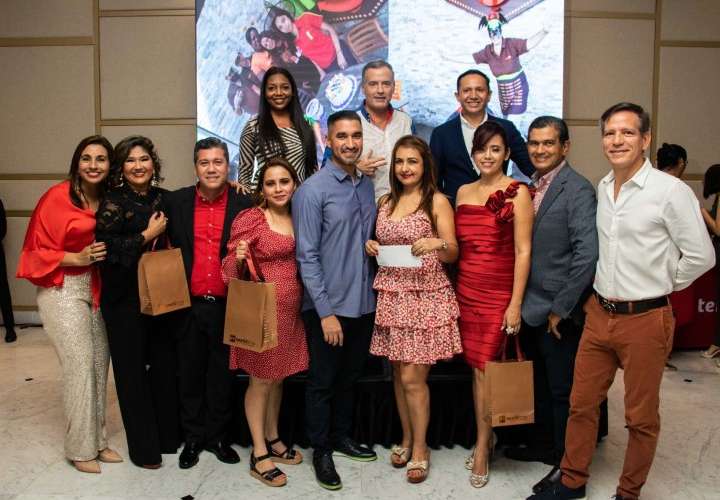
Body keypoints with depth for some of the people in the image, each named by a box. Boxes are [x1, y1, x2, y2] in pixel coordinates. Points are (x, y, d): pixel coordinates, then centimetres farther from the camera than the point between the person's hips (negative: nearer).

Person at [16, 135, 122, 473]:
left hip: (93, 288, 6)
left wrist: (106, 254, -1)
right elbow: (38, 250, -8)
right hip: (62, 290, -6)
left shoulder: (106, 199, 5)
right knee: (80, 366, -5)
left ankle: (97, 439, 21)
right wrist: (77, 258, -19)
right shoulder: (57, 197, -11)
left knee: (99, 363, 7)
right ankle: (80, 448, 10)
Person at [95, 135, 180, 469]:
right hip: (125, 299, -4)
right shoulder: (113, 202, -6)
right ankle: (143, 447, 20)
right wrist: (147, 235, -14)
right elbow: (105, 247, -16)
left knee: (165, 364, 10)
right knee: (132, 369, 5)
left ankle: (168, 435, 28)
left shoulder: (164, 198, 7)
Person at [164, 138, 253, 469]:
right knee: (190, 374, 14)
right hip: (188, 305, 1)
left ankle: (217, 437, 30)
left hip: (226, 305, -1)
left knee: (222, 375, 12)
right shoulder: (176, 202, 2)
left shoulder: (243, 205, -3)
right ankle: (193, 438, 31)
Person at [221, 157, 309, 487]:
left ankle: (272, 439, 32)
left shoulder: (298, 218, 8)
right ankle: (258, 454, 17)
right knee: (261, 379, 5)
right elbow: (231, 270, -9)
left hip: (291, 309, 6)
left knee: (278, 377, 16)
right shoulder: (249, 218, -9)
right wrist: (238, 258, -29)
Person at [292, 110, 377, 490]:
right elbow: (307, 257, -15)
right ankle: (321, 451, 26)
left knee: (349, 378, 20)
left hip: (364, 303, 6)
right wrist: (326, 312, -17)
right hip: (328, 306, -6)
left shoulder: (368, 186, 6)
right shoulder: (312, 190, -13)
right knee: (322, 382, 9)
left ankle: (341, 437, 38)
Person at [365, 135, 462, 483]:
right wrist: (370, 246, -1)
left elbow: (453, 255, -3)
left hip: (425, 295, -4)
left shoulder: (437, 201, -2)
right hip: (391, 295, 5)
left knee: (412, 377, -3)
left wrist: (438, 244, -23)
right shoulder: (385, 202, 12)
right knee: (398, 374, 10)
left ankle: (419, 448, 15)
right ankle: (407, 439, 29)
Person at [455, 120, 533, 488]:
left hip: (498, 293, -4)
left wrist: (515, 304, -12)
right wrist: (453, 290, 8)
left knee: (486, 368, -1)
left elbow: (523, 252, -8)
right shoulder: (464, 192, 11)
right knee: (476, 367, 9)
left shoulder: (517, 192, -5)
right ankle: (485, 440, 25)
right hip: (465, 290, 5)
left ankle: (481, 449, 15)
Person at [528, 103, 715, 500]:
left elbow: (701, 256, -8)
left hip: (645, 319, -5)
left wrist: (655, 286, -1)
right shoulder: (602, 188, 7)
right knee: (581, 404, 14)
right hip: (600, 314, 6)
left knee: (641, 418, 10)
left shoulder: (671, 191, -13)